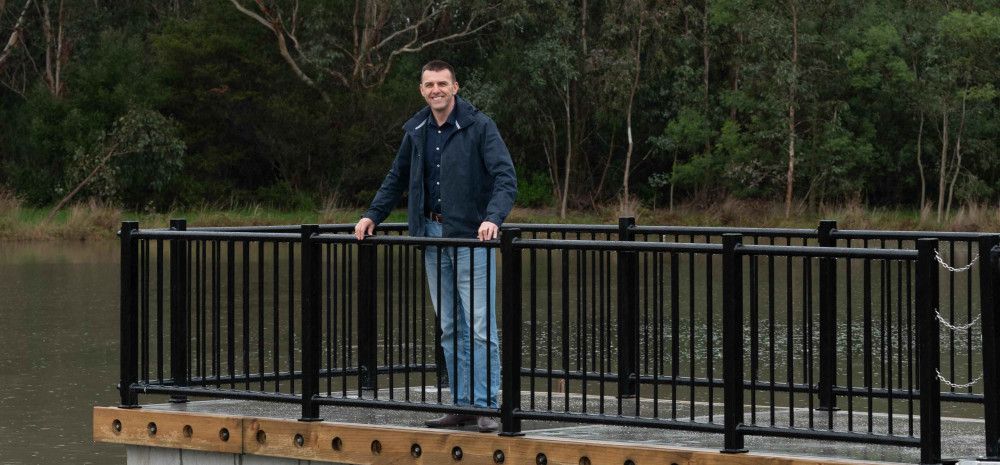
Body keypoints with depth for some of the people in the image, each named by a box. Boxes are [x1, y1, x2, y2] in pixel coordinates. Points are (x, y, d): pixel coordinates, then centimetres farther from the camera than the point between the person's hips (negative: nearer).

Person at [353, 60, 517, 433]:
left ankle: (487, 406, -7)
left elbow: (506, 177, -16)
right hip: (432, 234, 6)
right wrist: (372, 215, 14)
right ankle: (462, 404, 14)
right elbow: (397, 178, 23)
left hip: (471, 236, -6)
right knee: (450, 328, 9)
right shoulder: (416, 131, 10)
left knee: (481, 325, -8)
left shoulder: (479, 127, -8)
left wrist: (493, 218, -31)